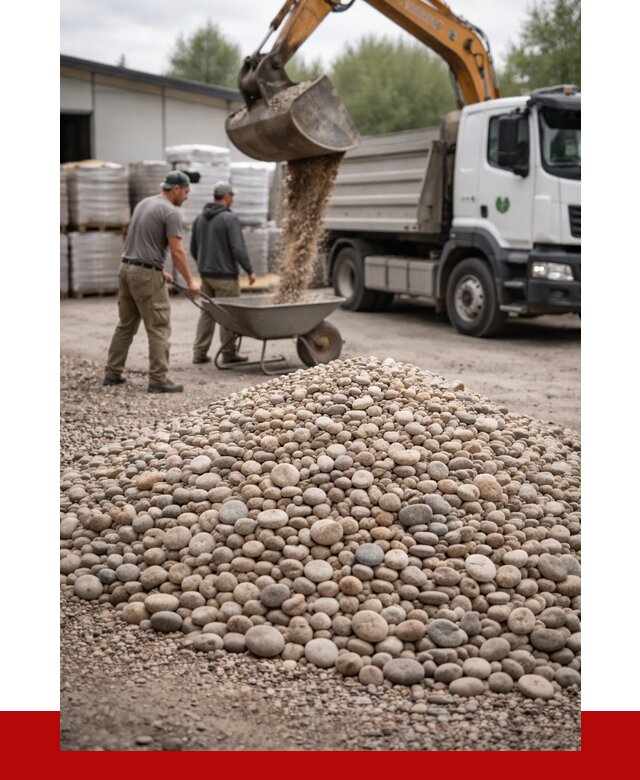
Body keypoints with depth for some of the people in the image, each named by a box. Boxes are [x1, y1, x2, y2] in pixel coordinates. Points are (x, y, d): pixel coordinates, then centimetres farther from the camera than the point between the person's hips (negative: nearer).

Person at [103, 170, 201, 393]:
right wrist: (190, 281, -4)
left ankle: (112, 373, 20)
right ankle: (158, 380, -4)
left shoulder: (144, 203, 16)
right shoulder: (171, 212, -11)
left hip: (126, 268, 9)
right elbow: (177, 252, -14)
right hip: (146, 274, -9)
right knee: (159, 328, -3)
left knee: (126, 325, 16)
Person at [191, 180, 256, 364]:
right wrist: (250, 270, -9)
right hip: (225, 275, -7)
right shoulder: (230, 218, -13)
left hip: (205, 273, 7)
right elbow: (238, 248, -18)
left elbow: (193, 248, 15)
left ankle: (200, 352, 10)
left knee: (207, 312, 12)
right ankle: (229, 353, 6)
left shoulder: (200, 218, 9)